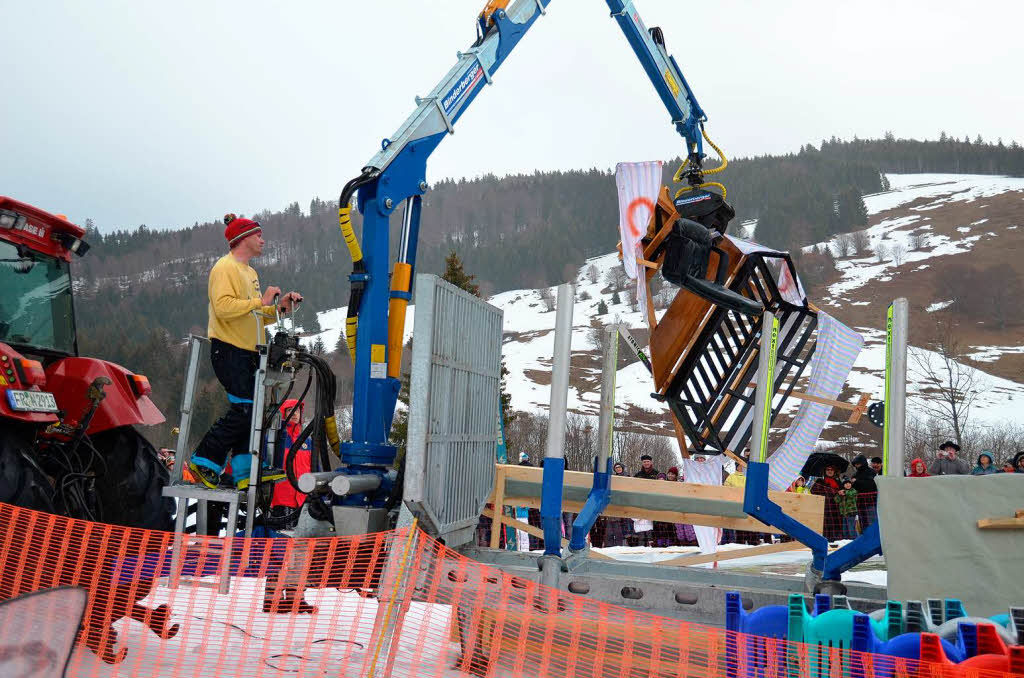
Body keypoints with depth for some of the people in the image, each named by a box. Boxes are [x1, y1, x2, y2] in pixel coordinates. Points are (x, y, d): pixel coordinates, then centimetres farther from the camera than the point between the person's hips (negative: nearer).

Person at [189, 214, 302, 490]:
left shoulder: (250, 272, 23)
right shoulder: (225, 267, -8)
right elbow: (223, 307, -23)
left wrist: (280, 306, 9)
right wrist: (260, 301, -20)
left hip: (249, 353, 10)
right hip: (229, 351, -10)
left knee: (252, 410, 5)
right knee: (244, 410, -14)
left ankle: (245, 472, 7)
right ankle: (203, 462, -5)